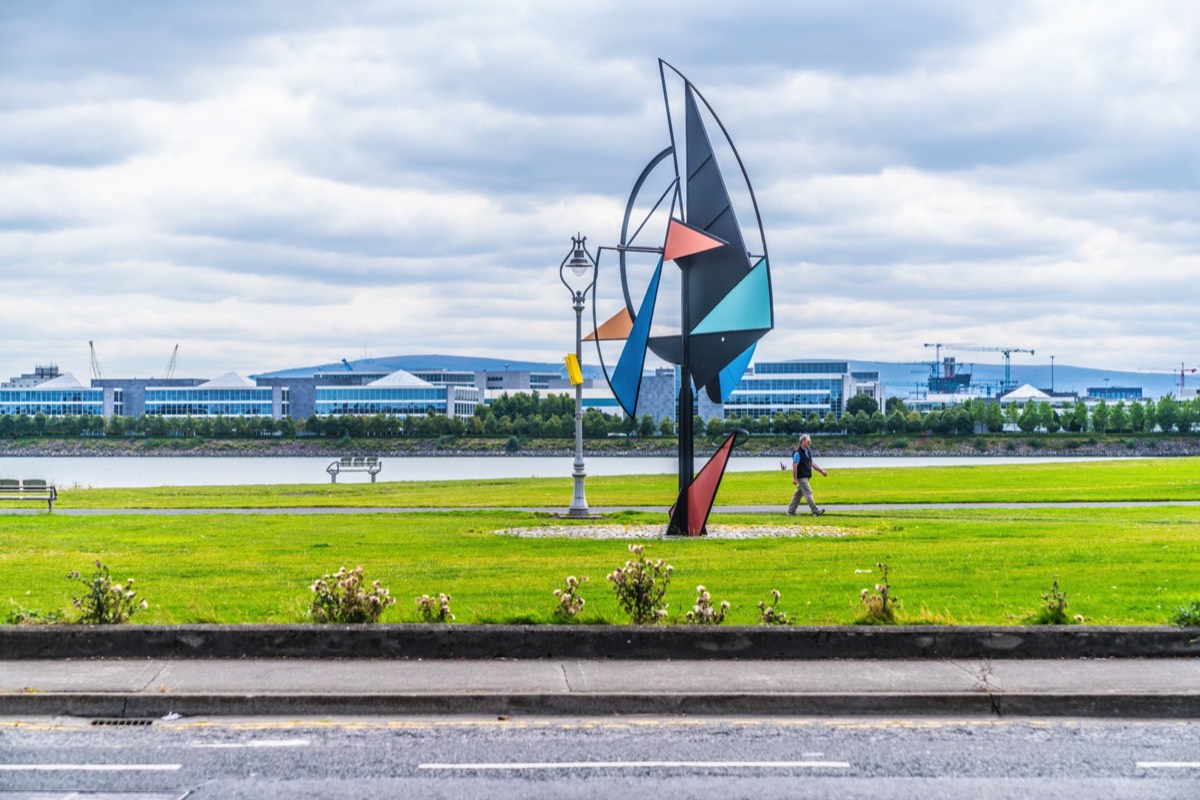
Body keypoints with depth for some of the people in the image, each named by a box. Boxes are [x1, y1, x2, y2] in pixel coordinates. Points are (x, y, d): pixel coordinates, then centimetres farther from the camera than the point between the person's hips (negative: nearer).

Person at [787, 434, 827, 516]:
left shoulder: (808, 451, 13)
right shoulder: (798, 453, -15)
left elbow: (812, 463, 21)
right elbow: (794, 466, -18)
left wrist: (821, 471, 17)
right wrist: (795, 478, -21)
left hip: (805, 477, 10)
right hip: (801, 477, -10)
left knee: (798, 494, 12)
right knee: (808, 493, -9)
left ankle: (791, 511, 18)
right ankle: (815, 511, -9)